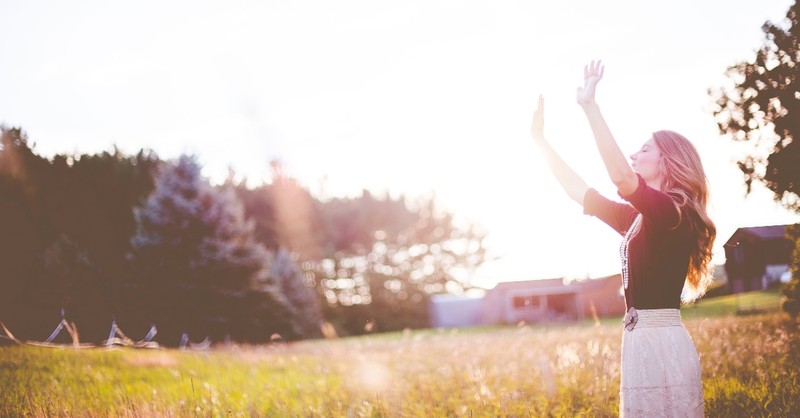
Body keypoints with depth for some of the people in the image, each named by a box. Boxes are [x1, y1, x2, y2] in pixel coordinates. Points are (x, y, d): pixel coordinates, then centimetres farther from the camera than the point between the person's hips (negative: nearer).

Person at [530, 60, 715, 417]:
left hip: (661, 343, -9)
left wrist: (591, 107, -26)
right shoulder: (640, 218, 15)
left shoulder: (671, 211, -10)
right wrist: (539, 139, 20)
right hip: (644, 340, 9)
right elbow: (580, 192, 19)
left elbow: (621, 177, -28)